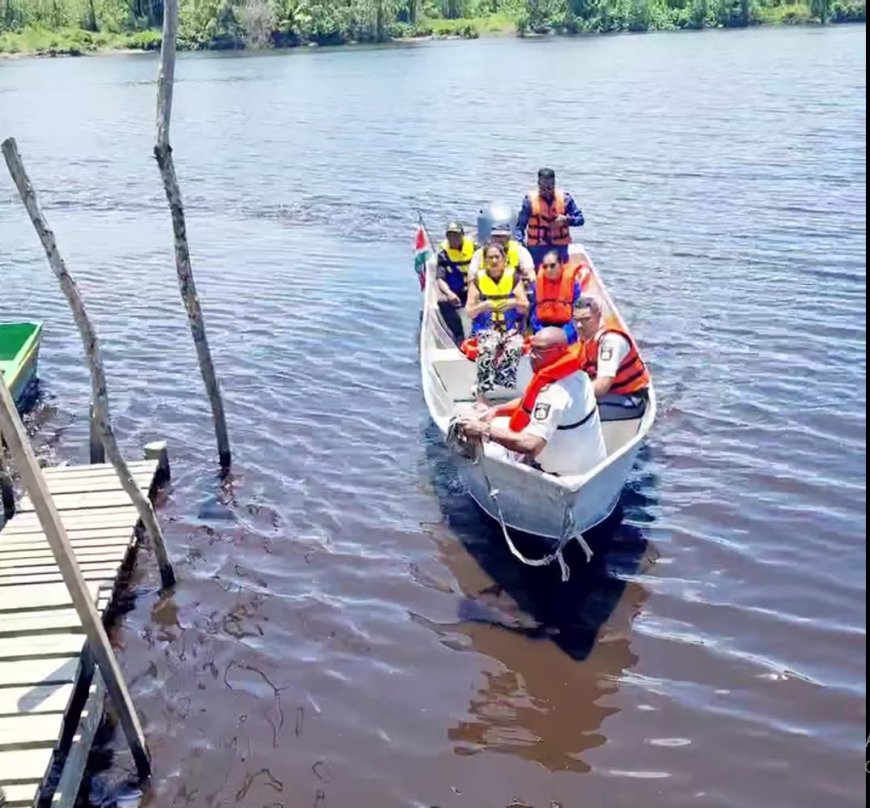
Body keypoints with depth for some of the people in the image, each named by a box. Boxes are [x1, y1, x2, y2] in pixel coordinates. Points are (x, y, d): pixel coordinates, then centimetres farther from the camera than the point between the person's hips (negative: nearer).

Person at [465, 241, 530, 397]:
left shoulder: (513, 277, 6)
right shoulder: (478, 279, 4)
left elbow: (525, 307, 7)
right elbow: (469, 312, 4)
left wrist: (514, 303, -14)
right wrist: (483, 306, -16)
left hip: (511, 328, 1)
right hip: (485, 328, -1)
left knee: (514, 348, -33)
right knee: (488, 348, -34)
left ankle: (506, 388, -20)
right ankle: (482, 391, -28)